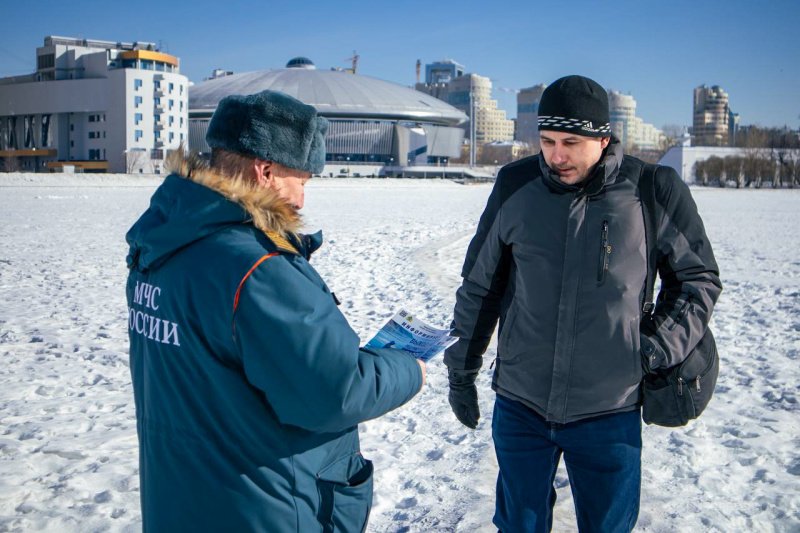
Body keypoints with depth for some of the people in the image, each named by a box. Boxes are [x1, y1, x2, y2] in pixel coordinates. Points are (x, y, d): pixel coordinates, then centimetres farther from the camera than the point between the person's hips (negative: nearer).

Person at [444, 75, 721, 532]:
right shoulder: (515, 186, -3)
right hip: (519, 407, 2)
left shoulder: (654, 191, -8)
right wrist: (462, 372, 10)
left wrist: (663, 346, -8)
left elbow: (699, 277, 6)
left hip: (610, 413, -1)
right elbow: (479, 287, 7)